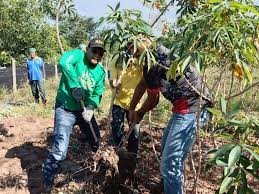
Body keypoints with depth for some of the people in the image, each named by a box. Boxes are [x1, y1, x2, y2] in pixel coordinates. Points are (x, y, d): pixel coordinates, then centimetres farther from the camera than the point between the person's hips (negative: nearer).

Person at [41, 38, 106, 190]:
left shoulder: (100, 71, 3)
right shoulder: (78, 55, -12)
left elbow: (97, 94, 1)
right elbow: (64, 63, -35)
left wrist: (90, 108, -18)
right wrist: (75, 87, -36)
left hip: (85, 110, 6)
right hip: (66, 110, -6)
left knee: (96, 141, 21)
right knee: (60, 150, -17)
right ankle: (47, 183, 3)